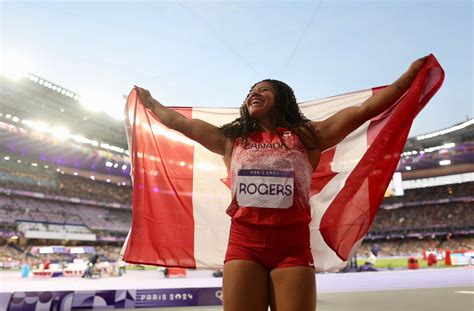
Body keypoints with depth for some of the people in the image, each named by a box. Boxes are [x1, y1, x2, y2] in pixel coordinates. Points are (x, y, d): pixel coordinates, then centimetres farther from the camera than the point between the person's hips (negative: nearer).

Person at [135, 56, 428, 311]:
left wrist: (410, 75, 11)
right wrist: (149, 101, 33)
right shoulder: (232, 139, 14)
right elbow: (178, 121, 22)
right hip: (244, 243, 2)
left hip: (292, 245, -1)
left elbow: (365, 110, 9)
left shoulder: (308, 136, 9)